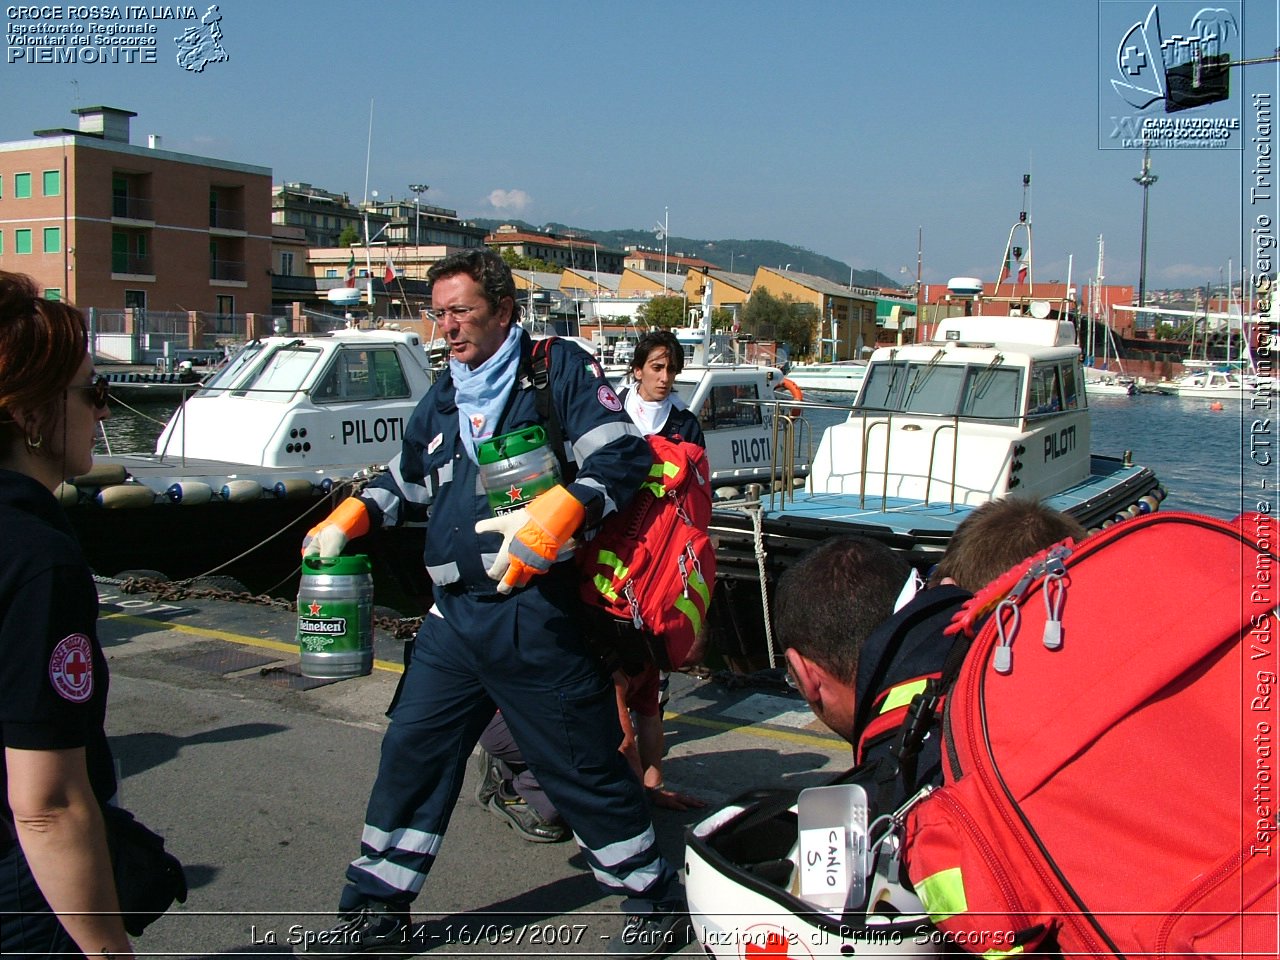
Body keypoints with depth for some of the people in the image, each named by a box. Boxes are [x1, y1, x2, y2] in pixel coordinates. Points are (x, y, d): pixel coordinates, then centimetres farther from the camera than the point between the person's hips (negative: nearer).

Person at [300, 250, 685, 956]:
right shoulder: (441, 401, 19)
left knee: (583, 763, 2)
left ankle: (654, 899, 22)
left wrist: (552, 517, -24)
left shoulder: (559, 369, -2)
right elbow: (405, 485, 33)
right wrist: (349, 520, 16)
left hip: (535, 614, -6)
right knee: (411, 751, 9)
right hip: (455, 614, 7)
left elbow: (622, 458, -11)